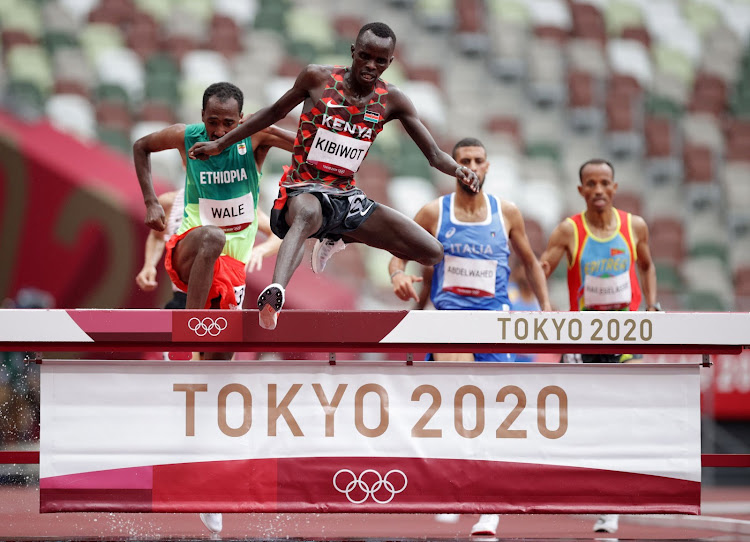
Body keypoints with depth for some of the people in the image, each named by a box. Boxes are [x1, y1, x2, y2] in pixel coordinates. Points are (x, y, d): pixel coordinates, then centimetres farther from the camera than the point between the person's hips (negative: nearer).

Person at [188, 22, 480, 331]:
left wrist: (457, 170, -24)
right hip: (303, 189, -5)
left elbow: (433, 154, 0)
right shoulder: (318, 79, -5)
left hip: (346, 197, 5)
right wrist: (220, 144, 13)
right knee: (308, 214, -44)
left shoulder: (392, 101, 1)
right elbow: (275, 112, 10)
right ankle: (274, 294, -69)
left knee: (432, 254, -2)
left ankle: (339, 238, 17)